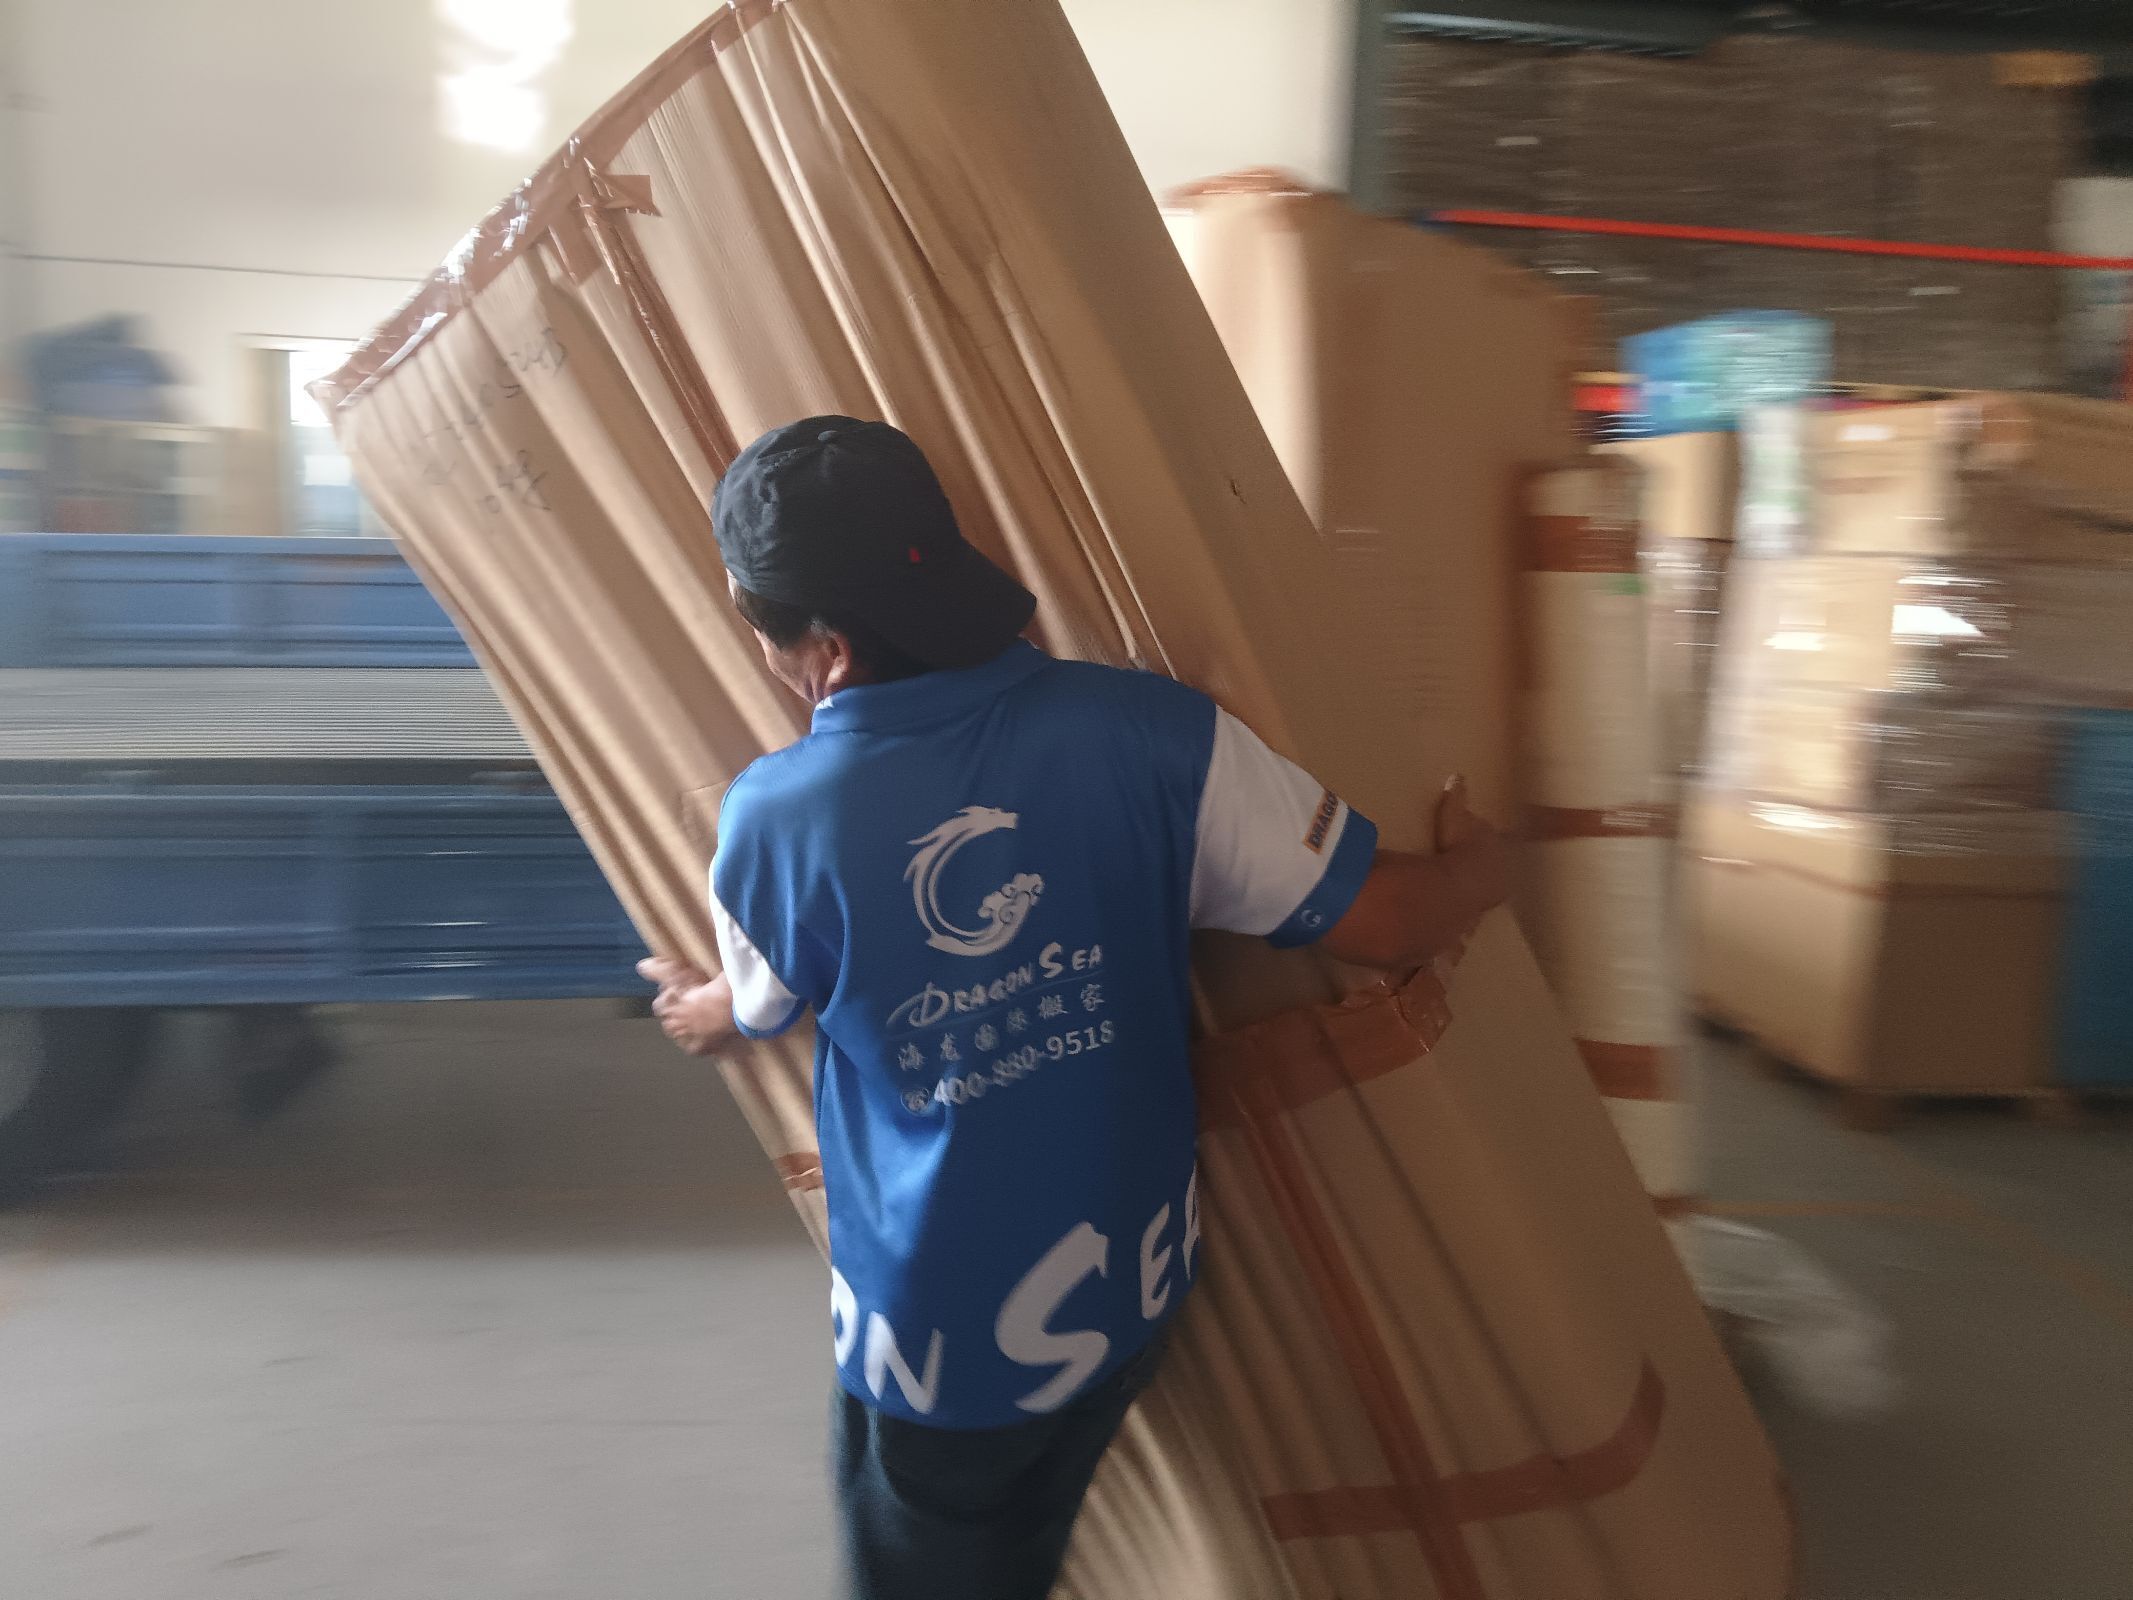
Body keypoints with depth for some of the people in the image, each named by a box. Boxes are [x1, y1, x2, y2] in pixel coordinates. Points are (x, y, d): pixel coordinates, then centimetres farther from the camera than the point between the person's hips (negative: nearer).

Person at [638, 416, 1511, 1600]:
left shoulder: (774, 820, -20)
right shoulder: (1152, 734, -21)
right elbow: (1386, 924, -15)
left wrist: (700, 1012, 28)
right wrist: (1472, 871, 10)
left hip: (936, 1335, -3)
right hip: (1127, 1281, 3)